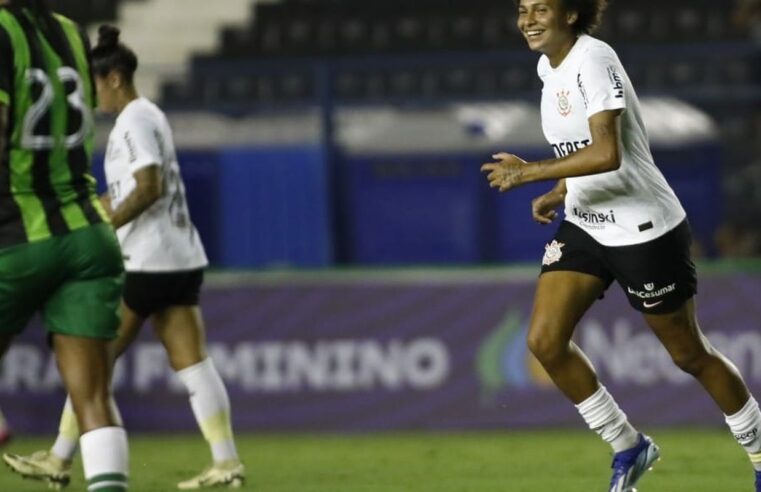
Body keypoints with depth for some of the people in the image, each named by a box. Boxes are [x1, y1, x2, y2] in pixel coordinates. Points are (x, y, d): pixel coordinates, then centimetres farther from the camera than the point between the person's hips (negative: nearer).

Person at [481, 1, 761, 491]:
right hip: (585, 225, 8)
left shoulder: (593, 59, -21)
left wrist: (531, 172, -32)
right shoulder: (549, 66, 6)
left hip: (644, 229, -8)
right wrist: (556, 194, 6)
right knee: (545, 339, -6)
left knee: (689, 354, 4)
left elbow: (607, 154, -33)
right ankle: (628, 447, 10)